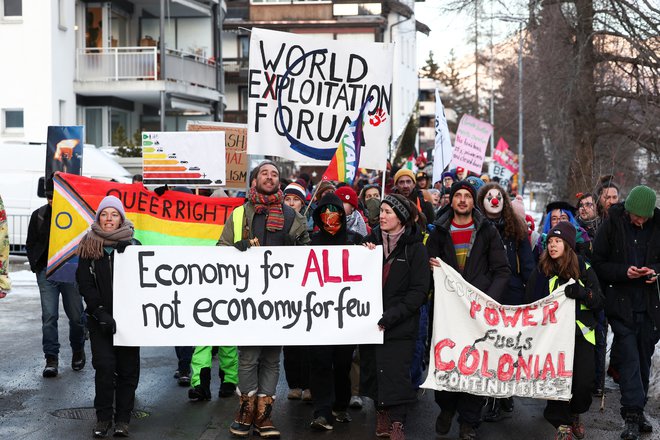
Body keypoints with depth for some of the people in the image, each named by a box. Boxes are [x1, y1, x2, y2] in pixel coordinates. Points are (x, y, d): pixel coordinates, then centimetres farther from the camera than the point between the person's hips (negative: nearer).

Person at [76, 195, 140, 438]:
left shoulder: (133, 245, 4)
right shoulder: (89, 246, 4)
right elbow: (85, 283, -1)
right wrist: (100, 312, -11)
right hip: (100, 318, 0)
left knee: (128, 368, 1)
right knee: (105, 366, -8)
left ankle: (122, 419, 11)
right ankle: (103, 417, 6)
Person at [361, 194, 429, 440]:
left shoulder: (415, 248, -4)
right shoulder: (371, 240, 7)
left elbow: (419, 291, -9)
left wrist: (391, 315, -17)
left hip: (399, 325, -4)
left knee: (395, 373, -5)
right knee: (373, 369, 7)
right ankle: (381, 412, 22)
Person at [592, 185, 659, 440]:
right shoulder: (612, 224, -5)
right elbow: (598, 264, -2)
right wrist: (624, 271, -17)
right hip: (621, 304, -3)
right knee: (629, 358, -10)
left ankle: (637, 412, 21)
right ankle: (633, 417, -10)